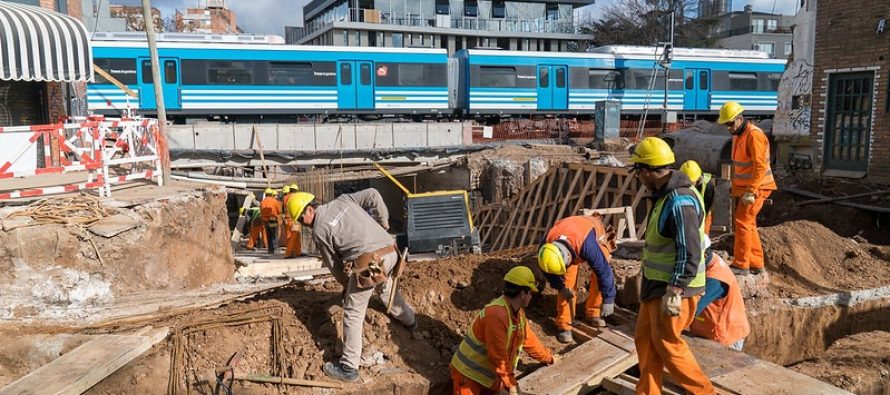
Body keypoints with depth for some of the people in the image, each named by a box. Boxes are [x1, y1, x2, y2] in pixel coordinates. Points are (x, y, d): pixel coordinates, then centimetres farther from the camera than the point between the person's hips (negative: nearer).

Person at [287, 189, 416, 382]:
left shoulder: (319, 232, 0)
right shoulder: (343, 200, 13)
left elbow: (334, 265, 8)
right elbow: (373, 194, 7)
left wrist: (346, 284, 24)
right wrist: (383, 222, 17)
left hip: (369, 264, -7)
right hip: (390, 252, 8)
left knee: (353, 314, 6)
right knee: (386, 286, 37)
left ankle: (349, 368, 12)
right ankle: (408, 320, 61)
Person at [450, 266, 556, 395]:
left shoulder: (518, 312, 2)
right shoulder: (496, 315, -28)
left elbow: (528, 339, 17)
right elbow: (498, 355, -25)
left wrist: (548, 357, 26)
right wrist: (510, 383, -19)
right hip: (469, 373, -9)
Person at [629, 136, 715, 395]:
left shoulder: (680, 201, -23)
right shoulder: (663, 195, 9)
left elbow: (690, 253, -26)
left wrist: (674, 292, -27)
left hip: (673, 289, -10)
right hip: (656, 285, 10)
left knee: (667, 345, 1)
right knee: (644, 339, 14)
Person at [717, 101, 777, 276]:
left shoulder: (754, 135, -19)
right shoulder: (738, 135, 12)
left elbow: (760, 167, -24)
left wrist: (750, 192, -25)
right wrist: (735, 187, 20)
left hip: (756, 188, -10)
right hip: (744, 187, 10)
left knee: (742, 222, -9)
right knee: (748, 224, 13)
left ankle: (741, 265, -3)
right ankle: (756, 264, 22)